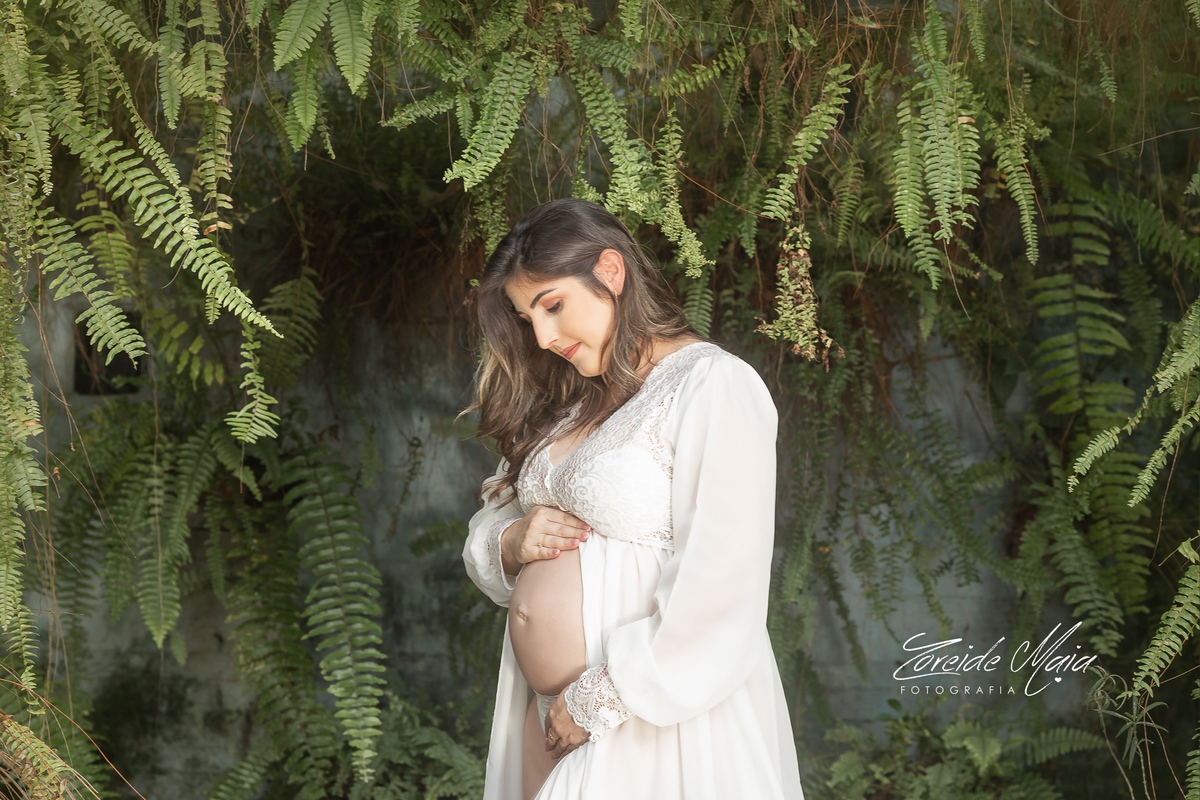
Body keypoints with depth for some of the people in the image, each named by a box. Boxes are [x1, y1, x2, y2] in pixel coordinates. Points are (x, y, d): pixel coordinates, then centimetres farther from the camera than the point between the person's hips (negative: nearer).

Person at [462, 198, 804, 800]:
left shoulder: (714, 387, -12)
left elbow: (718, 599, -20)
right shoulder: (566, 403, 13)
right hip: (545, 722, 7)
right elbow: (483, 534, 19)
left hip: (653, 723, -7)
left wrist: (597, 705, -16)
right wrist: (510, 545, -4)